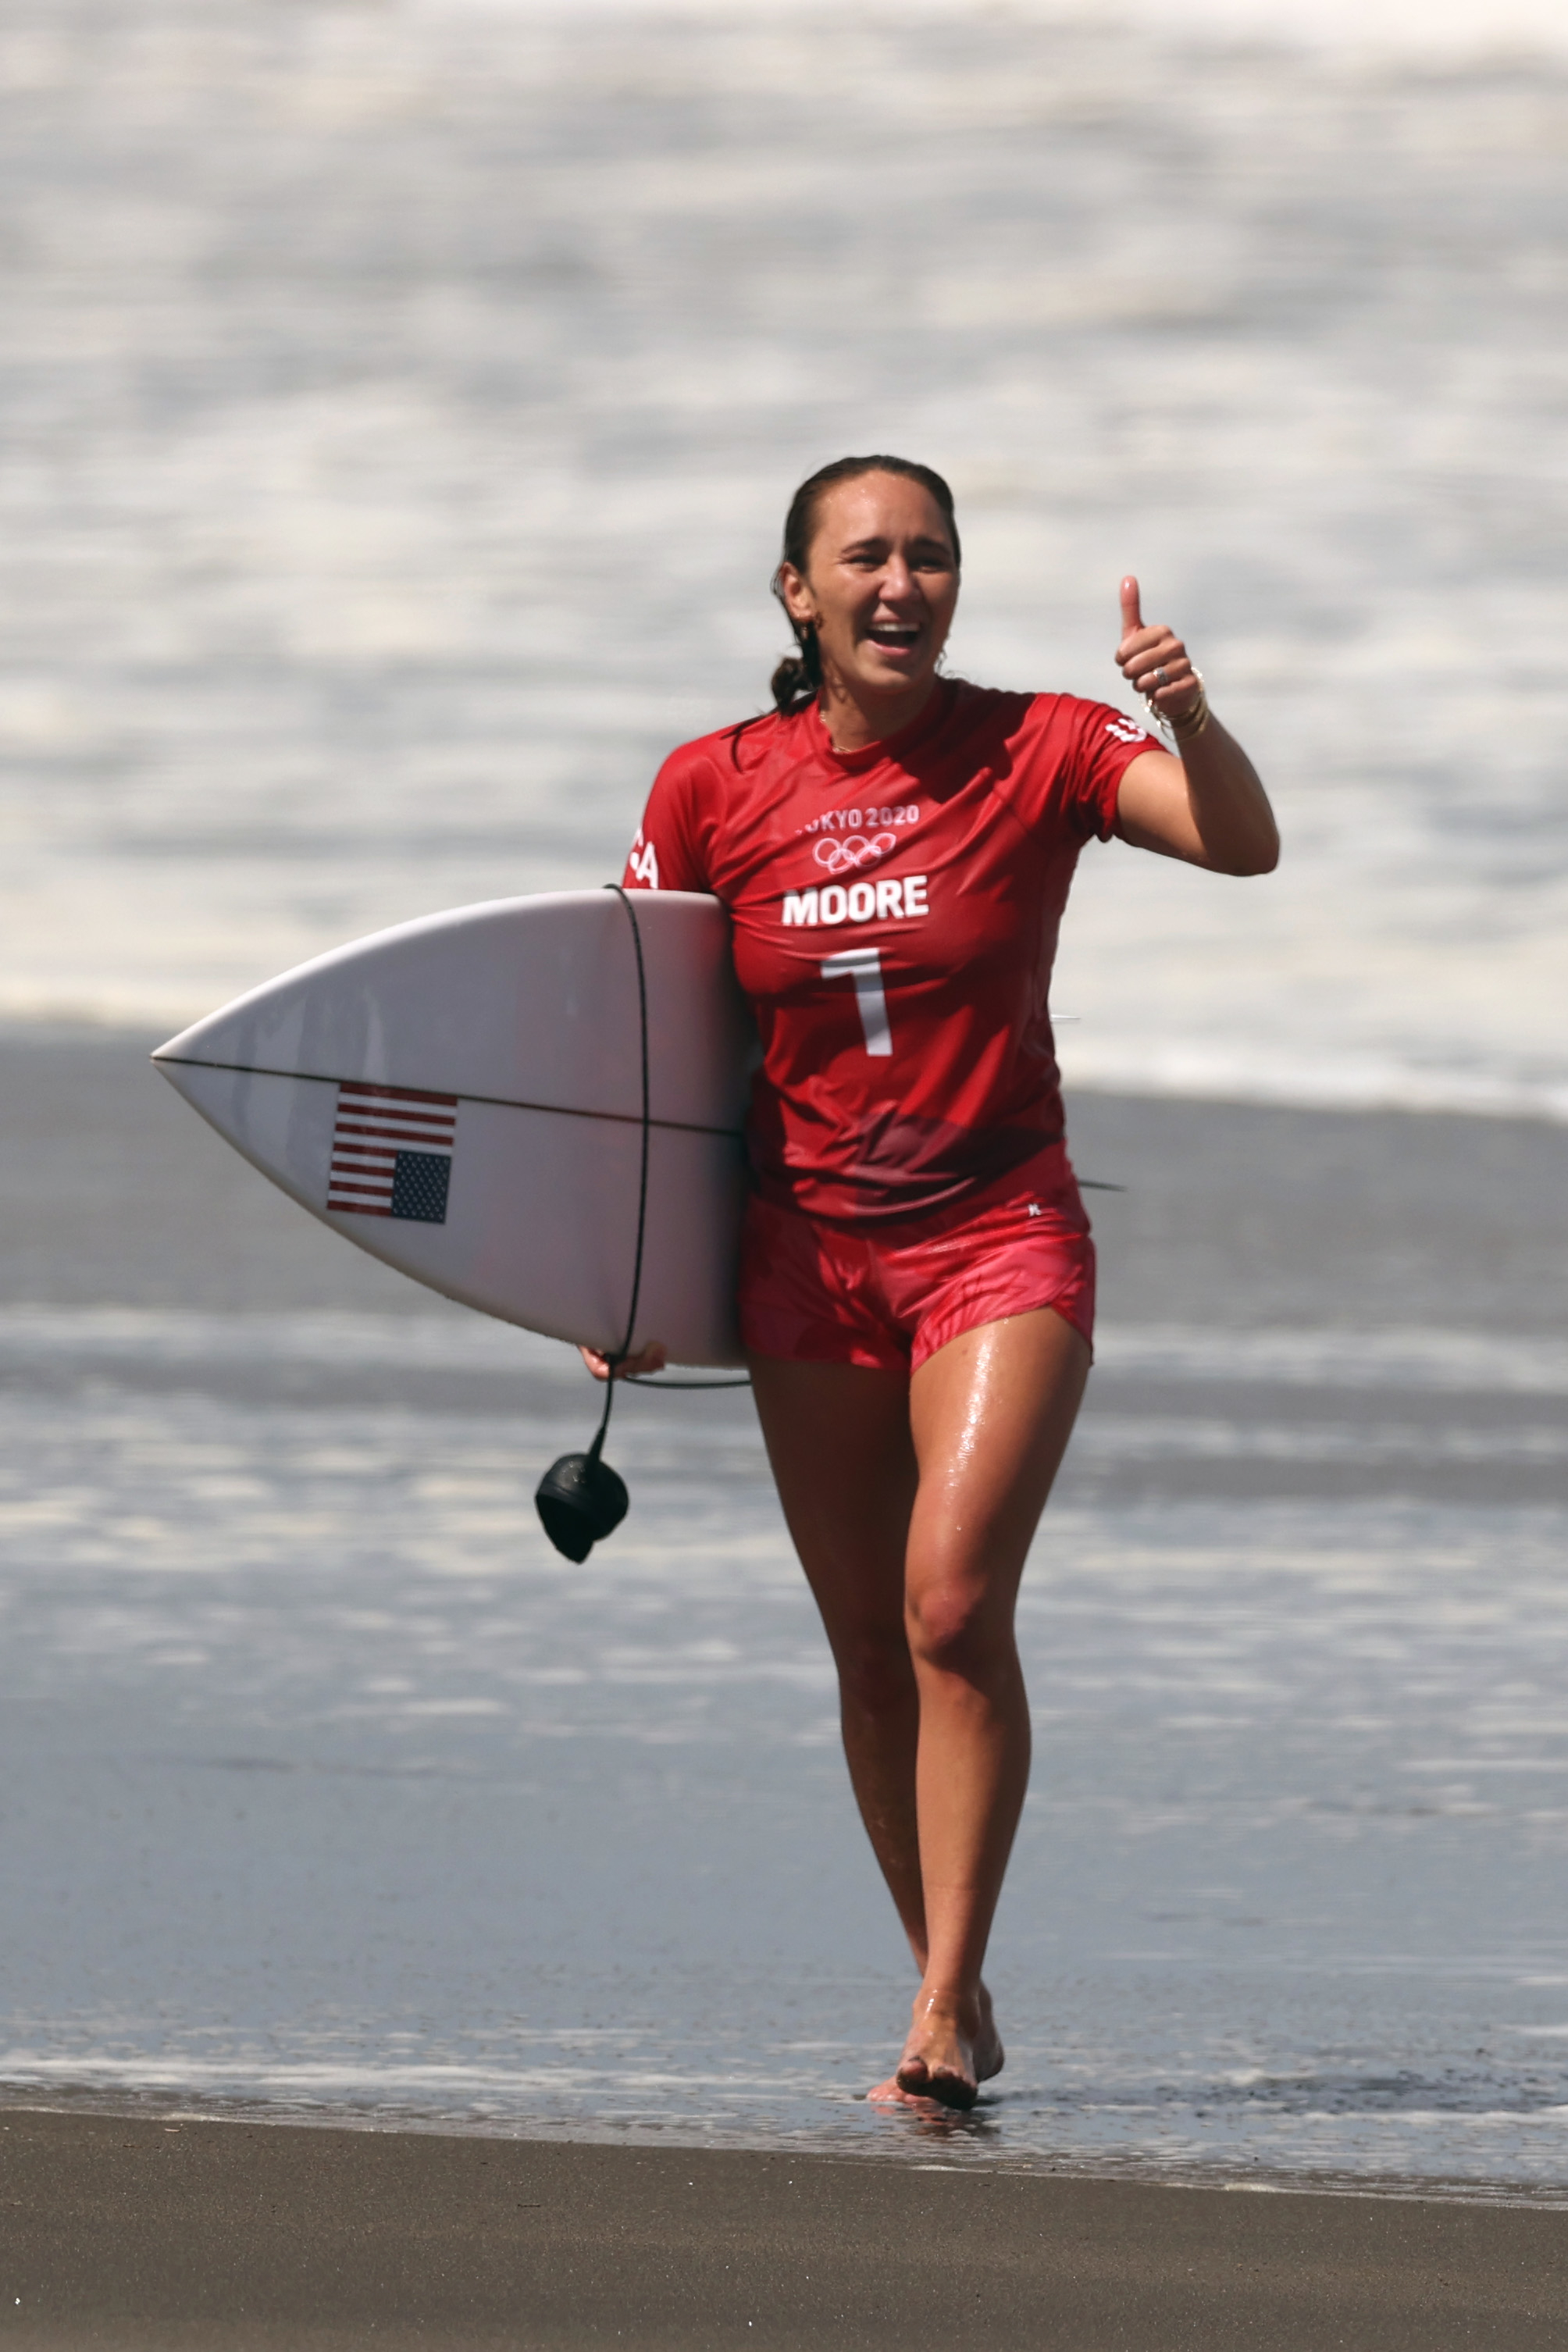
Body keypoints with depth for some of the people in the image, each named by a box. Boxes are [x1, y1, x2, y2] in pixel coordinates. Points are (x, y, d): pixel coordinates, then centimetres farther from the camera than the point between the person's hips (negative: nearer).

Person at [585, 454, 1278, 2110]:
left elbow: (1243, 845, -20)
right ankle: (956, 2004, 19)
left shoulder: (1033, 752, -6)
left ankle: (941, 2012, -18)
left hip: (1002, 1241, -3)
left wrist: (1189, 719, -39)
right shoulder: (713, 790, 0)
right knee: (869, 1651, 6)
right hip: (808, 1257, 3)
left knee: (954, 1604, -20)